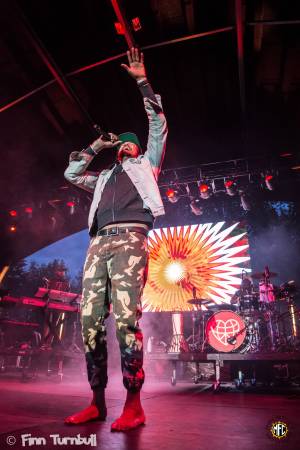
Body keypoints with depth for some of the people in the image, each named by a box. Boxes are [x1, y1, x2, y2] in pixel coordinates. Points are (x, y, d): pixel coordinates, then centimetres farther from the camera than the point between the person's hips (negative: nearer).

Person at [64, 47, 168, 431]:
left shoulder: (145, 166, 24)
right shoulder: (105, 178, 35)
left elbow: (158, 125, 20)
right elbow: (71, 173, 37)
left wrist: (142, 82, 23)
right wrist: (97, 146, 38)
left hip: (129, 241, -5)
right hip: (98, 245, 6)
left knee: (126, 319, -18)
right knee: (90, 322, -3)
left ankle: (133, 404, -10)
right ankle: (97, 402, 6)